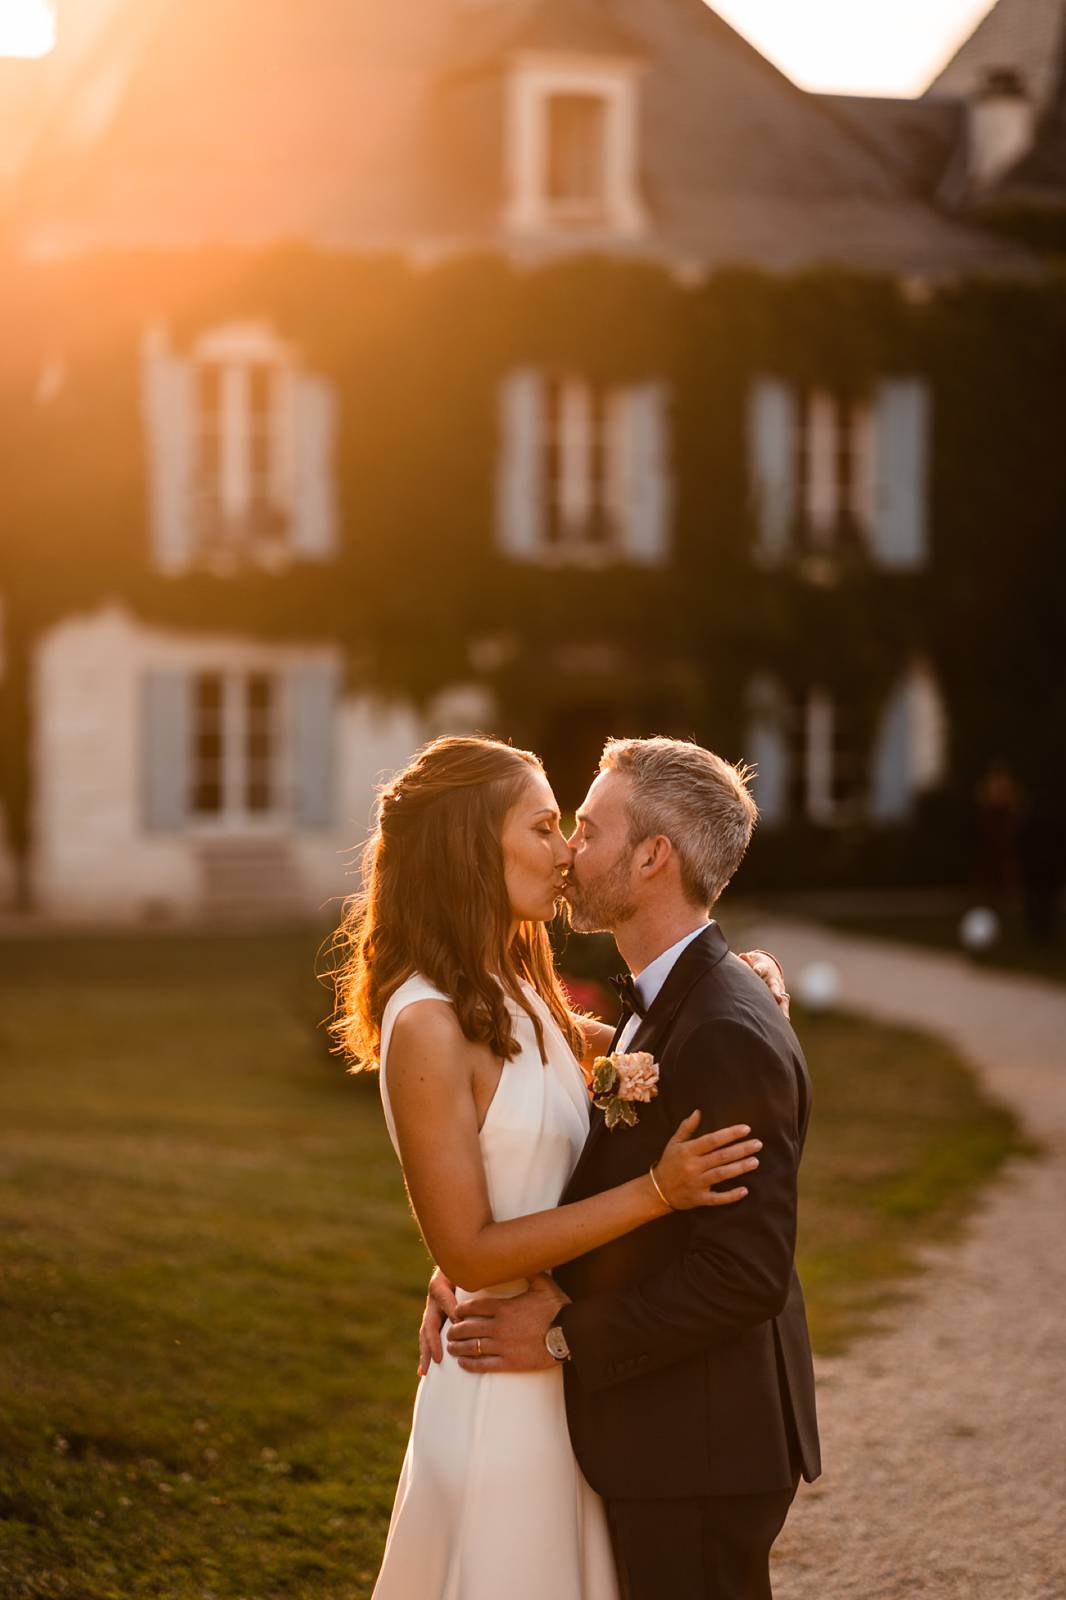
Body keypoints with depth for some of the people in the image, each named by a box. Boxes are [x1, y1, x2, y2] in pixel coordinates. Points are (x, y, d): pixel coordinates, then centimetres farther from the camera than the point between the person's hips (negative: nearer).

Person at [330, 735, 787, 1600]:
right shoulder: (429, 1026, -19)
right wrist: (657, 1190, -24)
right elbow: (469, 1251, -19)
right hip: (502, 1392, -8)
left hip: (563, 1378, 8)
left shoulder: (520, 999, 7)